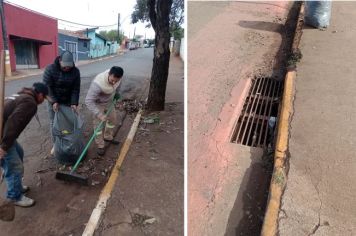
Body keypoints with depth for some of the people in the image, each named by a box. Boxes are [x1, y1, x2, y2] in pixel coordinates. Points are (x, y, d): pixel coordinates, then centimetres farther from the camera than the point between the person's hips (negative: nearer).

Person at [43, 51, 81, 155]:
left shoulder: (75, 71, -13)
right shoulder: (50, 69, -20)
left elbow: (76, 89, -11)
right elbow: (47, 87, -18)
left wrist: (74, 103, -20)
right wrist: (54, 101, -25)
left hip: (68, 101, 2)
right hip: (54, 101, -1)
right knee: (54, 122, 5)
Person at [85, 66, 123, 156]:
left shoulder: (116, 76, -25)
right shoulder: (98, 84, -44)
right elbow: (89, 101, -40)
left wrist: (116, 92, -2)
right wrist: (99, 115, -43)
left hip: (109, 101, 6)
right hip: (98, 103, -6)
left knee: (112, 119, 18)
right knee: (98, 124, -3)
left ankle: (108, 137, 41)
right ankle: (100, 146, 14)